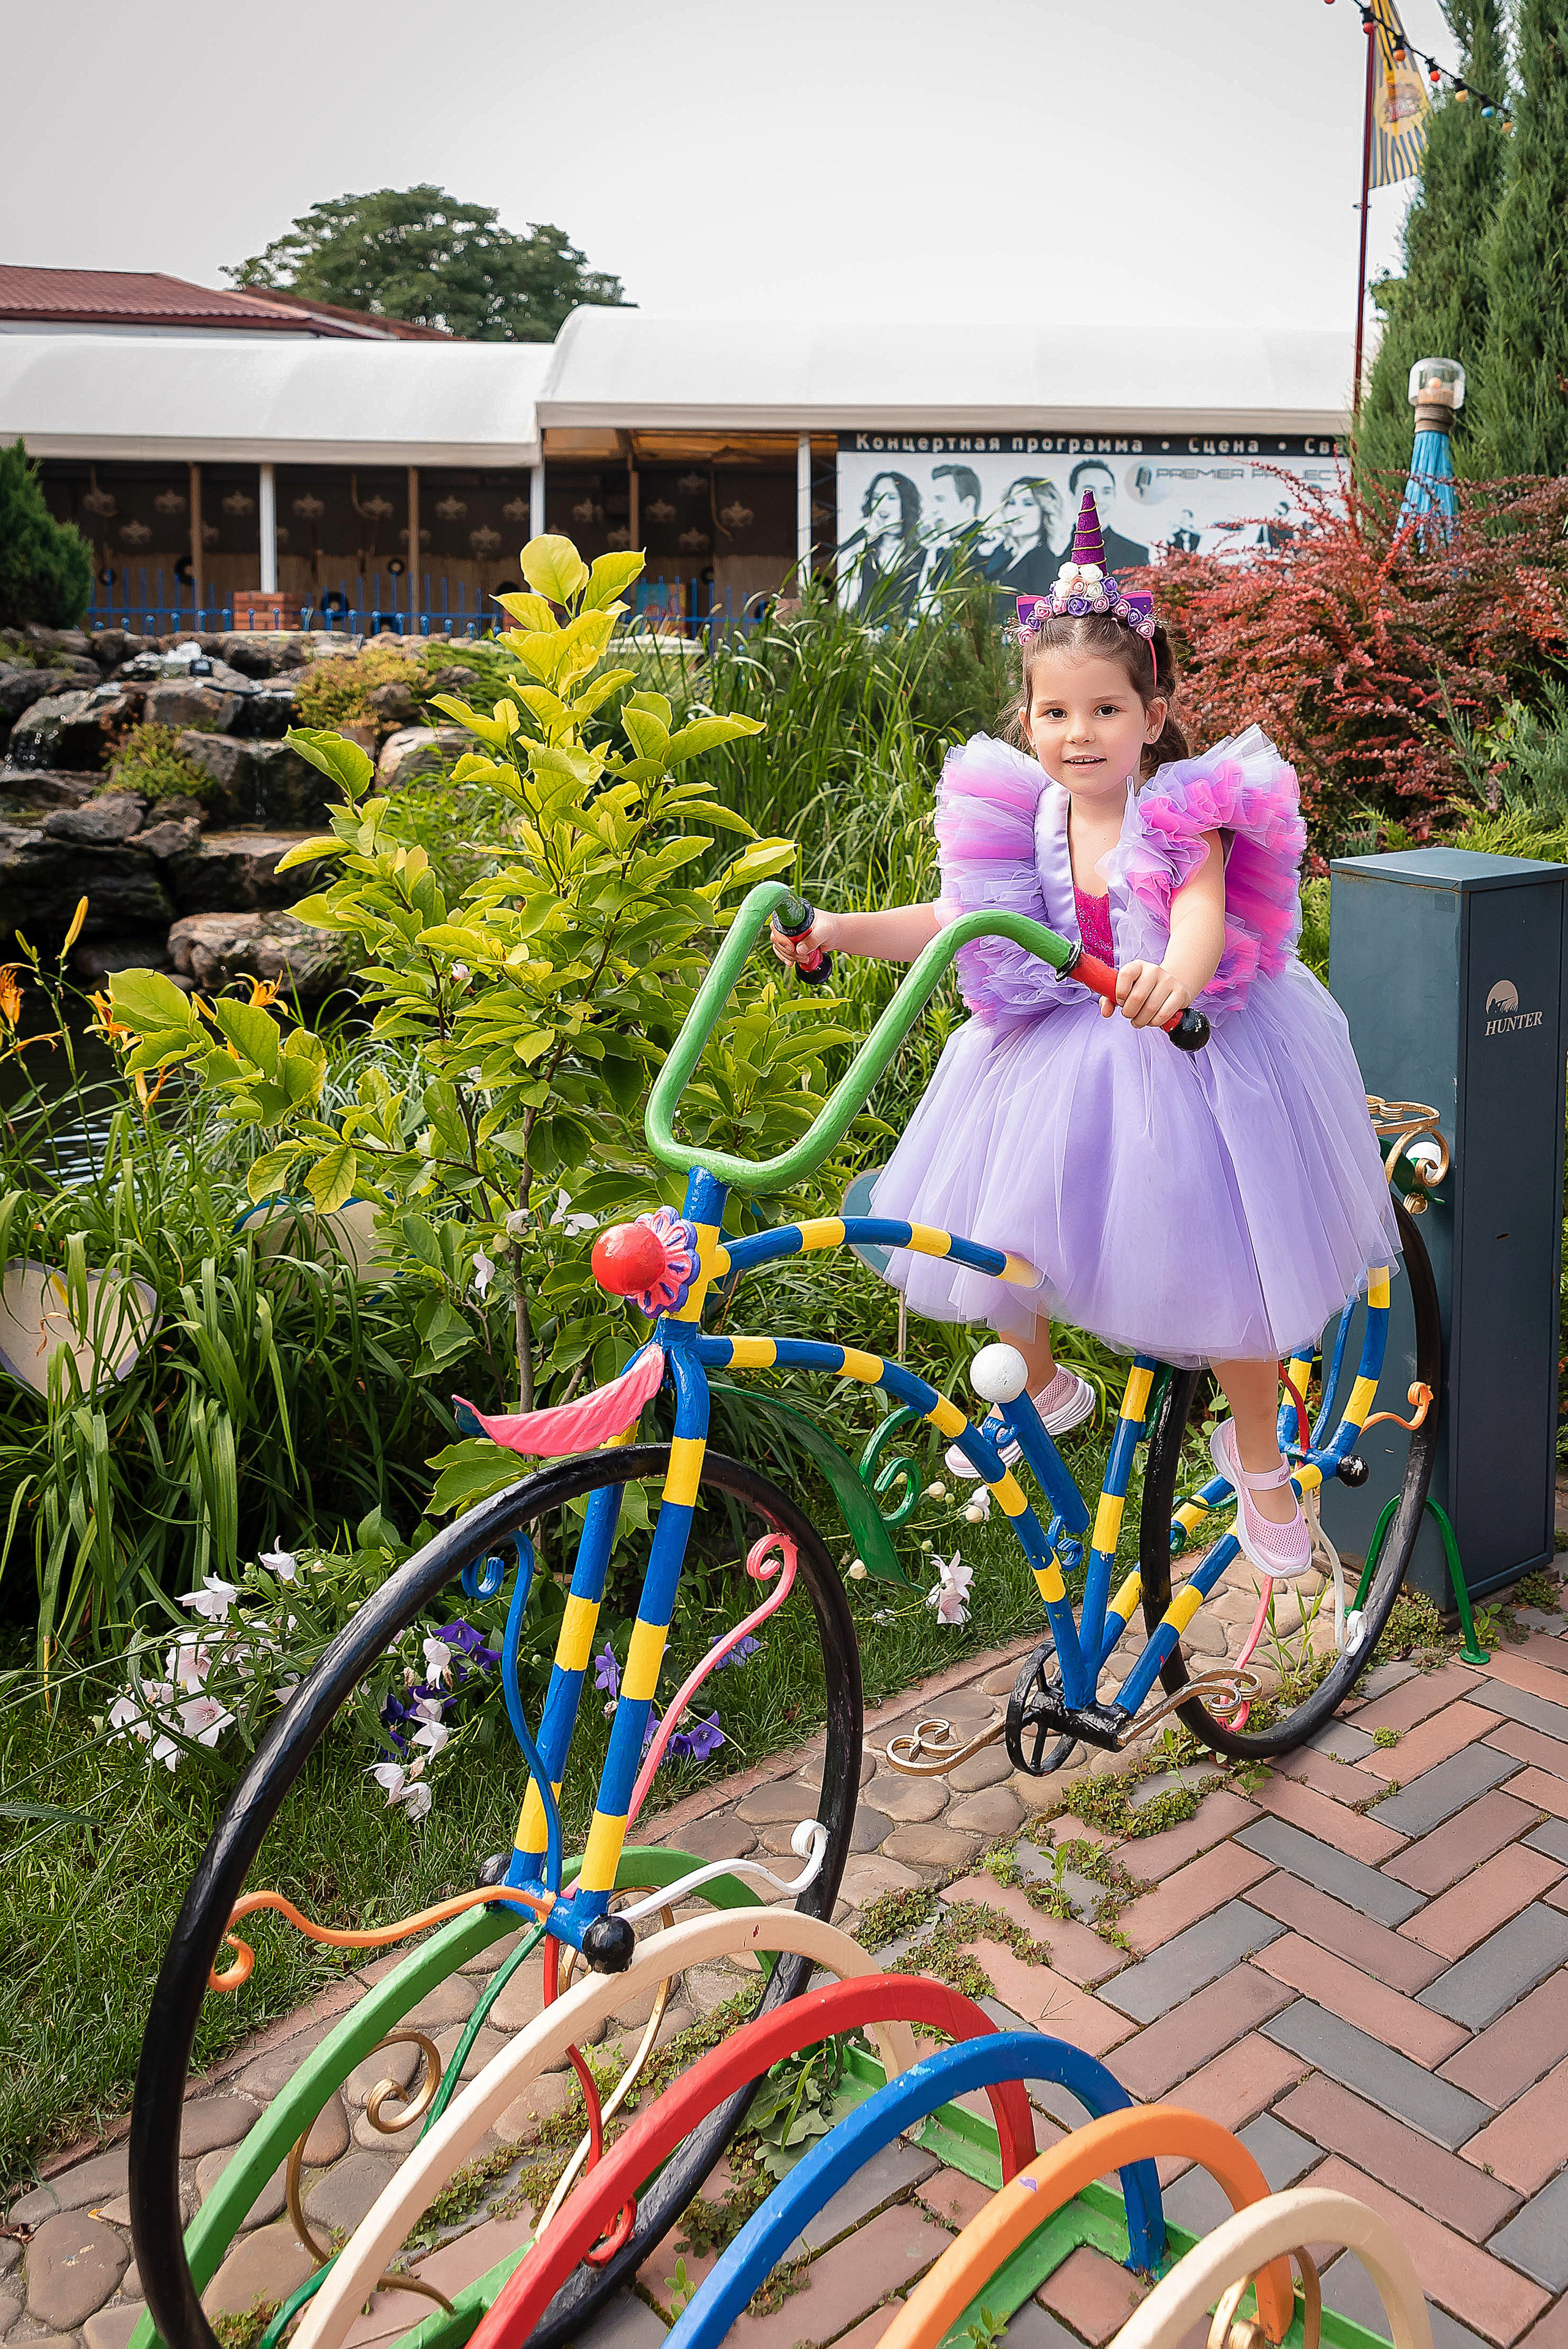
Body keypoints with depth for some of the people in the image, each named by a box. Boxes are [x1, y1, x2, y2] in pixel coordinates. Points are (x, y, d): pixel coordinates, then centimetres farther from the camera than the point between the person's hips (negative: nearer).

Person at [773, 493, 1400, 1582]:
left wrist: (1174, 977, -58)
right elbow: (952, 921, -4)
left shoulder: (1185, 815, -17)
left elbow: (1204, 917, -35)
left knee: (1222, 1272, 3)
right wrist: (841, 929, -18)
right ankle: (1044, 1390, 41)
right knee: (997, 1239, 6)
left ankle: (1256, 1457, 32)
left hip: (1187, 1053, -4)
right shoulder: (1024, 818, -4)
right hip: (1053, 1057, 4)